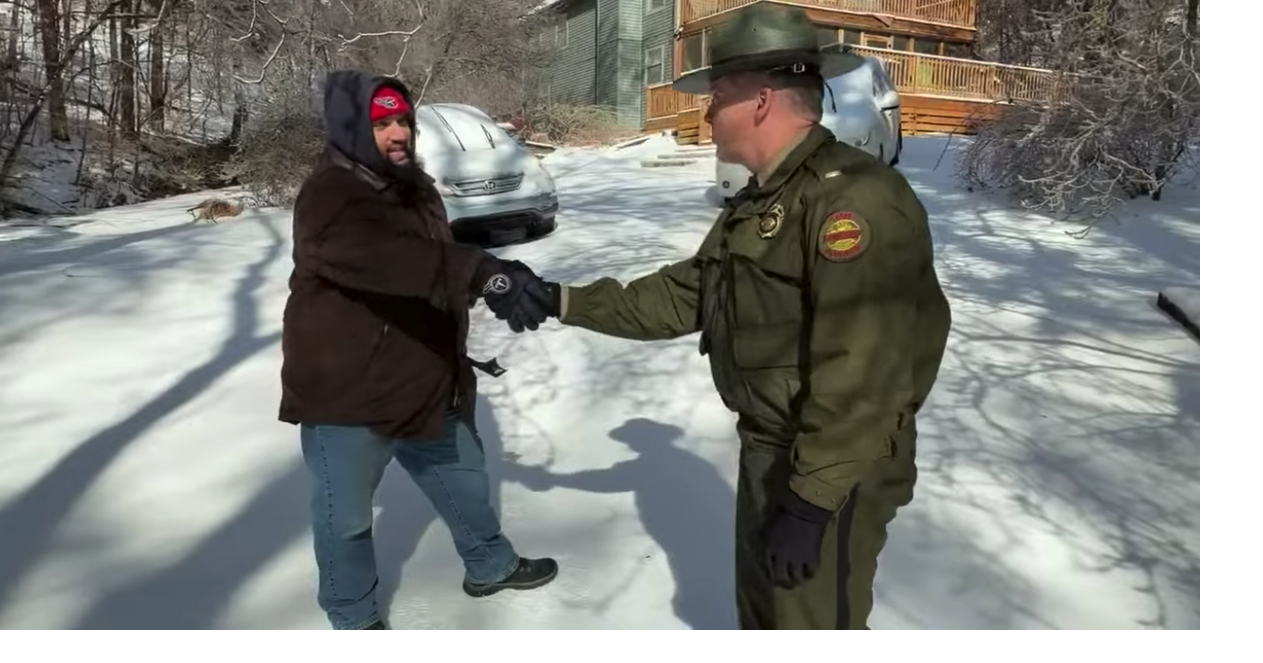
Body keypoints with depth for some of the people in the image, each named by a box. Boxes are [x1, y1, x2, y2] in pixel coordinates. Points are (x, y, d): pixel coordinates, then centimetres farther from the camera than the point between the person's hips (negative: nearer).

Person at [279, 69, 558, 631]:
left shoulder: (414, 187, 6)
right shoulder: (328, 198, -23)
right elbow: (383, 259, -44)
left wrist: (494, 273, 6)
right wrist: (480, 272, -54)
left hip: (426, 386, 8)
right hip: (346, 395, -7)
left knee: (465, 480, 23)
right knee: (346, 516, 13)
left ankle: (491, 566, 47)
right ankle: (354, 617, 37)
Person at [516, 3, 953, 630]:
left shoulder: (853, 197, -25)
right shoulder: (759, 202, 9)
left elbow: (861, 371, -30)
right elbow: (683, 295, 13)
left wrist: (809, 501, -29)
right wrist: (569, 302, 10)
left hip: (836, 472, -9)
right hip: (767, 452, 9)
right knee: (761, 606, 25)